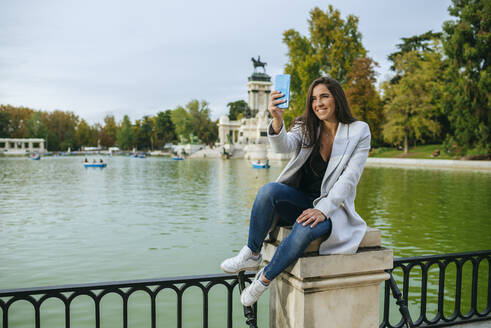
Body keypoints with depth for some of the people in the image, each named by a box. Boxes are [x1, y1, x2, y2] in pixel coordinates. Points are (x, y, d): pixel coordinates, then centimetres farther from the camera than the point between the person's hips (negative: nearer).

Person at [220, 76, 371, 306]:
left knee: (307, 228, -36)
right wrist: (277, 120, -42)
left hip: (331, 207, -2)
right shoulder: (306, 128, 4)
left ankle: (265, 278, -14)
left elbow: (349, 179, -10)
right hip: (299, 200, 3)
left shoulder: (359, 132, -2)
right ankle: (251, 255, -13)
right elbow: (283, 146, -19)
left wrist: (323, 210, -23)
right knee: (268, 190, -30)